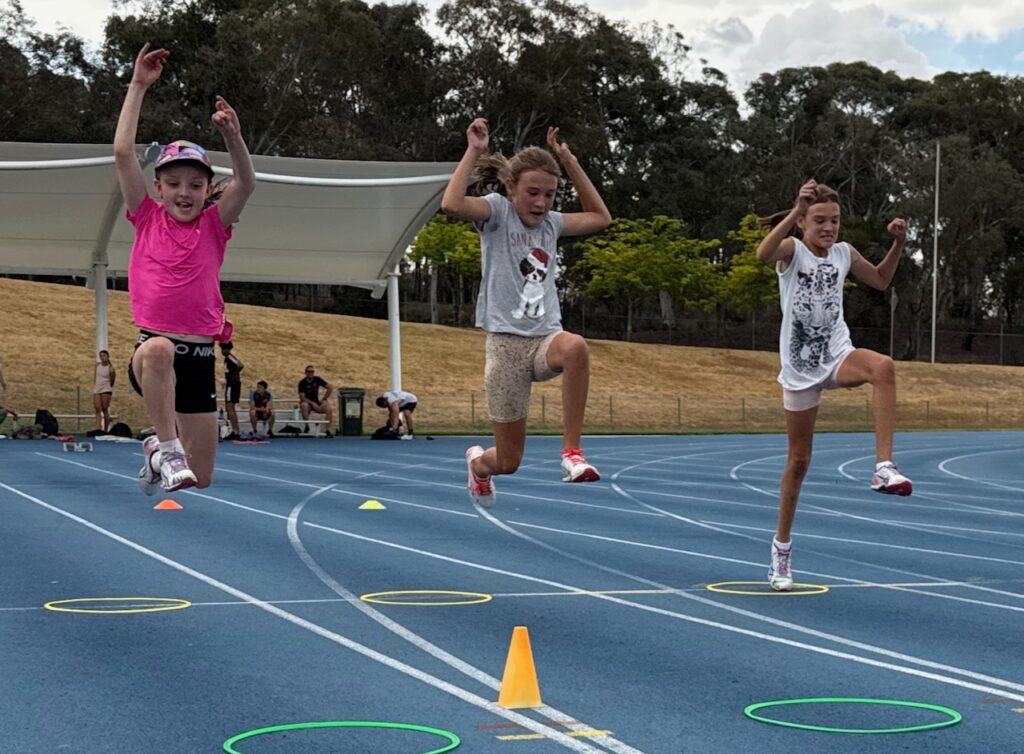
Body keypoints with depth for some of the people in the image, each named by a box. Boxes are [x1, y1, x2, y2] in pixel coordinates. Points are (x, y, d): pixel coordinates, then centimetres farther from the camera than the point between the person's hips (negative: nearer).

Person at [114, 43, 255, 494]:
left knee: (201, 479, 6)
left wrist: (232, 136, -28)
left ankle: (161, 454, 41)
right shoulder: (147, 219, 4)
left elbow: (246, 183, -11)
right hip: (152, 347, -2)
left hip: (201, 357, 3)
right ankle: (167, 449, -31)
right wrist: (138, 86, -6)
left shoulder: (214, 226, 7)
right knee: (158, 350, -43)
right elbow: (123, 152, -5)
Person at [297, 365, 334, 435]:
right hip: (307, 403, -3)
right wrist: (312, 403, -25)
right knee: (304, 405, -40)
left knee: (329, 410, -24)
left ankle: (328, 430, -17)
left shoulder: (317, 379, 1)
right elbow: (302, 397, -16)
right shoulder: (302, 383, -8)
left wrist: (324, 399, -1)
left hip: (316, 403, 3)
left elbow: (330, 388, 3)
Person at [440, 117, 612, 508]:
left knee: (575, 347, -38)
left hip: (545, 338, 4)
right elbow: (451, 204, -23)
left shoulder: (551, 223, 13)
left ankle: (571, 453, -29)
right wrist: (474, 151, -16)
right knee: (508, 462, 2)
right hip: (506, 341, -4)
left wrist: (570, 163, 18)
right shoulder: (497, 211, -3)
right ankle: (478, 462, 42)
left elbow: (600, 217, 25)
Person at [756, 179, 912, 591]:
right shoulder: (792, 249, -8)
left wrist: (898, 244, 6)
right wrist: (796, 211, -42)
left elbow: (880, 280, 22)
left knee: (883, 366, -34)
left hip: (837, 356, 3)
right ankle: (781, 546, 25)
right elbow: (763, 253, -33)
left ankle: (884, 468, -34)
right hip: (800, 367, -3)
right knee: (798, 460, 7)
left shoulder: (843, 253, 5)